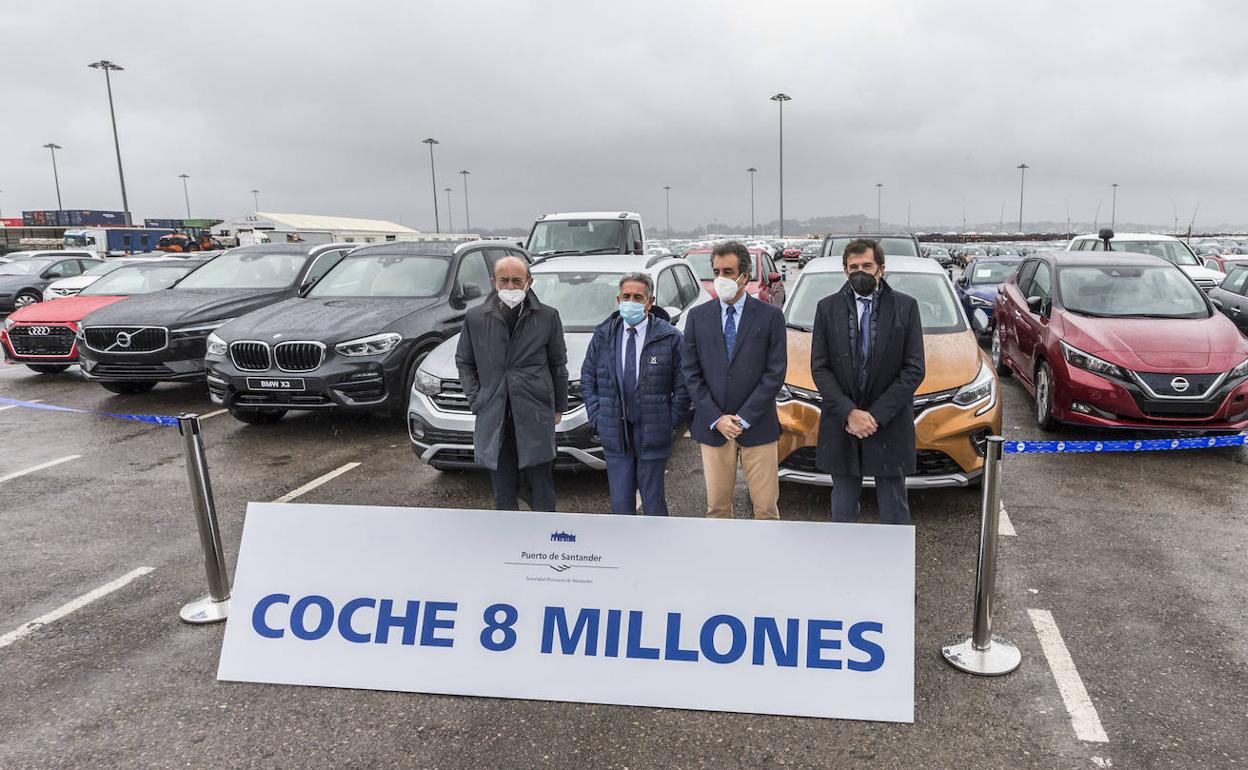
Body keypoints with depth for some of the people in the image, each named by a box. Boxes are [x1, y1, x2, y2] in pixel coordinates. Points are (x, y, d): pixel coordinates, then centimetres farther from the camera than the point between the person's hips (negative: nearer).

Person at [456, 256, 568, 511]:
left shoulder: (547, 317, 0)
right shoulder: (475, 318, 4)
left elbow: (558, 365, 8)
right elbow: (463, 361, 15)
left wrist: (559, 406, 9)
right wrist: (475, 399, 5)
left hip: (536, 417, -1)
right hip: (493, 418, 2)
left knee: (541, 486, 7)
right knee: (503, 491, 11)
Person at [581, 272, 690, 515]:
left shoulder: (669, 337, -5)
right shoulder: (603, 335, 4)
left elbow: (683, 386, -1)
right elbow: (587, 378, 13)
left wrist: (670, 422, -5)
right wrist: (596, 417, 5)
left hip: (652, 433, -3)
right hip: (614, 433, 3)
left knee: (654, 501, 8)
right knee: (620, 502, 10)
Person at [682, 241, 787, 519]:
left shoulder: (770, 316, 0)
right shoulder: (697, 316, 6)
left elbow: (775, 372, -5)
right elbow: (691, 373, 3)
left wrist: (744, 418, -10)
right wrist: (716, 419, -6)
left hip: (757, 426, -2)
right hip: (712, 428, 2)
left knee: (766, 507, 3)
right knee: (716, 506, 8)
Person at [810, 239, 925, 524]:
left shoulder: (906, 307, -1)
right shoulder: (827, 308, 2)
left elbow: (914, 369, -5)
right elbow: (820, 368, -2)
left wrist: (876, 415, -14)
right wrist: (849, 413, -15)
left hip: (890, 425, -1)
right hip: (841, 426, 1)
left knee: (894, 511, 11)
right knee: (842, 509, 15)